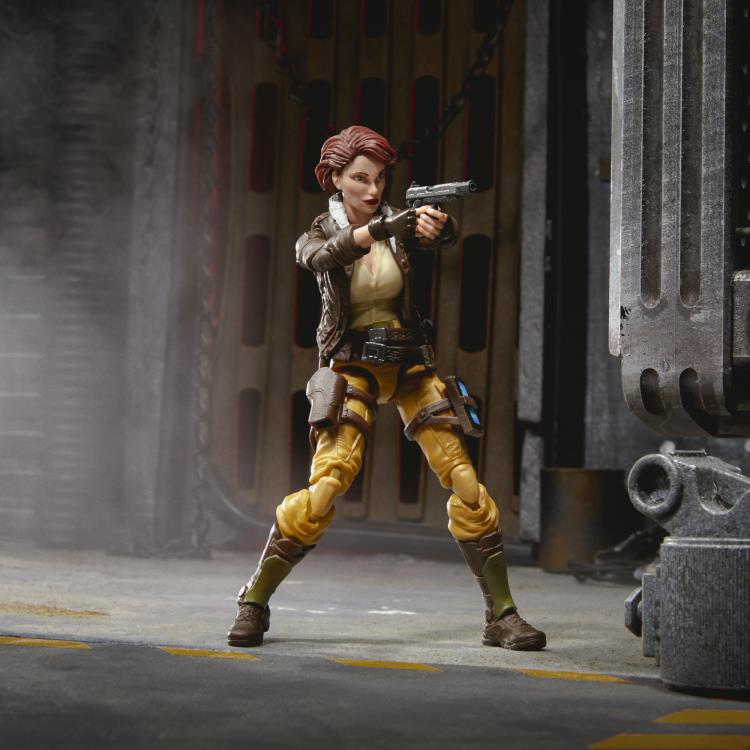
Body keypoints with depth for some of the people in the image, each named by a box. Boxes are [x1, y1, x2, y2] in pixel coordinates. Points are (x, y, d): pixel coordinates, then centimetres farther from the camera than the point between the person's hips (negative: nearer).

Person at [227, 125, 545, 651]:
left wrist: (437, 225, -44)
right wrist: (373, 230, -46)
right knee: (326, 485, -19)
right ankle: (254, 604, -5)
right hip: (353, 369, -2)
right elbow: (319, 256, -28)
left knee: (465, 482, -8)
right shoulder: (320, 234, -2)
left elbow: (447, 237, -19)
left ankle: (502, 616, -1)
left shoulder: (397, 223, 2)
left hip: (410, 365, 2)